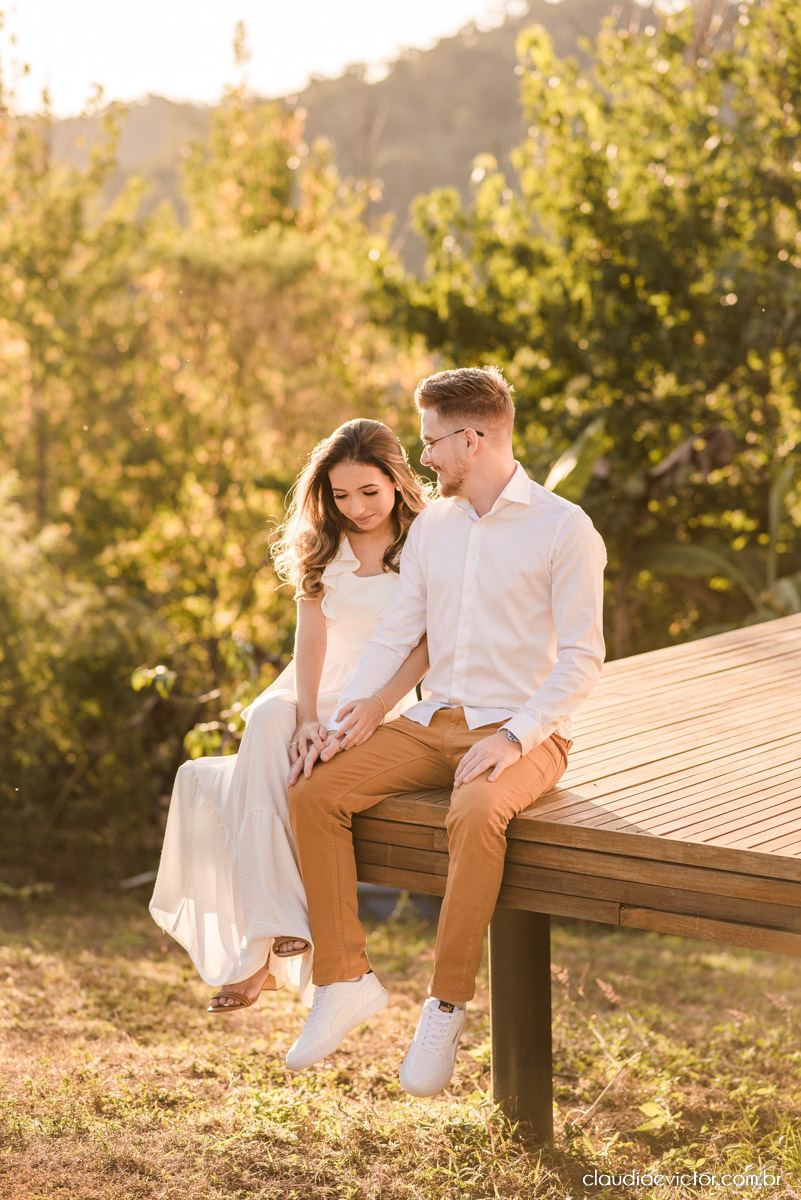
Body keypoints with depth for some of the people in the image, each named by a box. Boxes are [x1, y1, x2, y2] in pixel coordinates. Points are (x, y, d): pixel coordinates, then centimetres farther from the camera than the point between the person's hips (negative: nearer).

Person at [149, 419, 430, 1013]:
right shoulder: (322, 547, 14)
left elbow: (430, 643, -8)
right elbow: (312, 637, 2)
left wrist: (379, 703, -25)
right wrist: (306, 717, -16)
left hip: (388, 702, -4)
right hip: (315, 693, 4)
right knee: (267, 720, -33)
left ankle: (260, 950, -24)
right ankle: (279, 932, -35)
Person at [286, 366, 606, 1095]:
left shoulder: (564, 528, -7)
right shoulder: (432, 524, 12)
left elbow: (582, 658, -11)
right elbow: (395, 634, 12)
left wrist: (514, 737, -22)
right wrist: (345, 719, -1)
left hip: (524, 733, -6)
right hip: (435, 721, 6)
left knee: (476, 813, -38)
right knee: (313, 794, -14)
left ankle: (447, 1005, -23)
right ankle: (345, 980, -7)